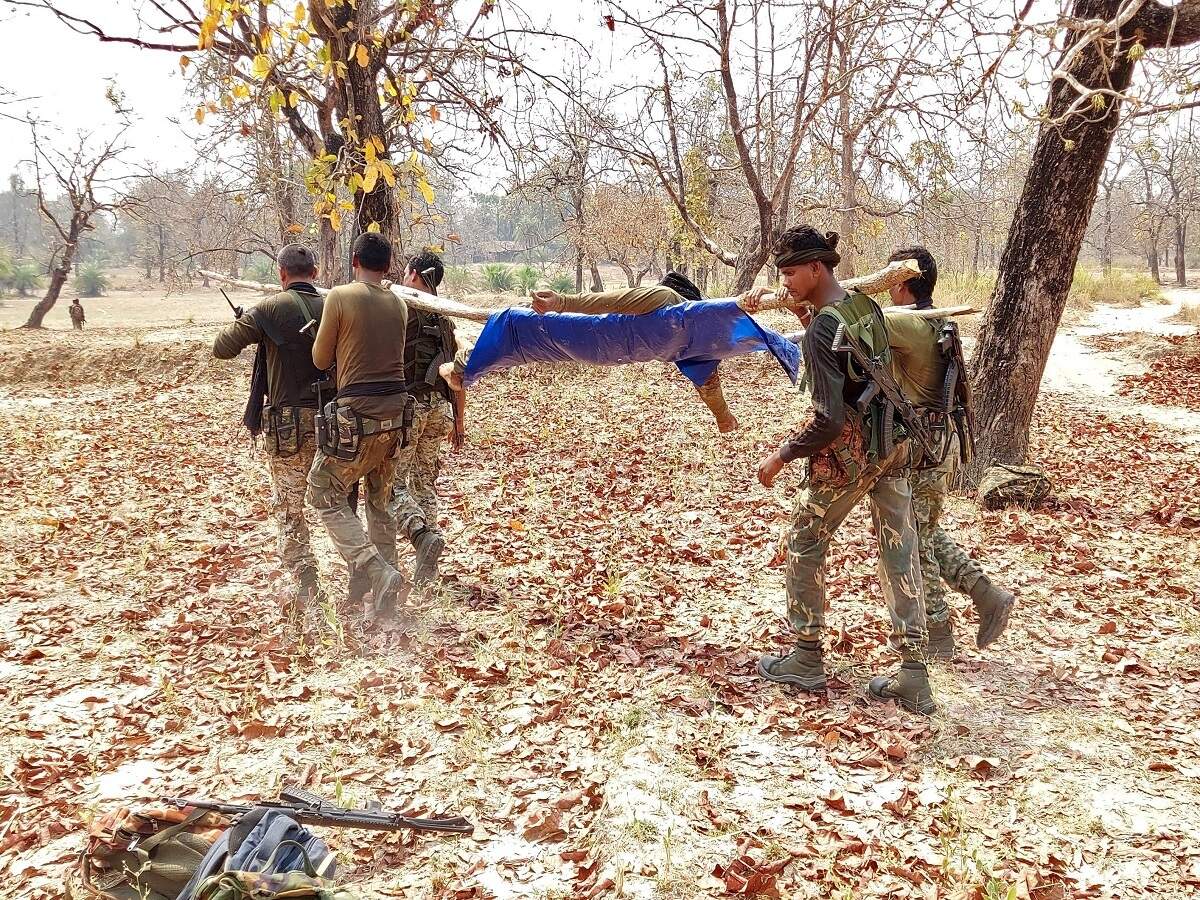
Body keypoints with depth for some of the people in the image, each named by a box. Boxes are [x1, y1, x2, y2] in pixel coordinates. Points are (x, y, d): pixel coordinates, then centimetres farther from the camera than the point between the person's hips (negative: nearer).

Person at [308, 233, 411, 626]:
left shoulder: (340, 297, -9)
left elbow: (321, 360, -1)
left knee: (325, 497, 6)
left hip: (356, 416, -6)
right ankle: (384, 598, 21)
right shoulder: (399, 304, 7)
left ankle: (380, 574, -10)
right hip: (395, 412, 6)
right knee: (380, 502, 17)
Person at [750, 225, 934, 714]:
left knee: (804, 545, 12)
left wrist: (780, 455, -11)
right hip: (894, 441, 7)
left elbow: (828, 421, -24)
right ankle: (914, 677, 14)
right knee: (899, 552, 9)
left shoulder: (821, 331, -20)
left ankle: (807, 660, 21)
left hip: (850, 450, -7)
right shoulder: (865, 303, 4)